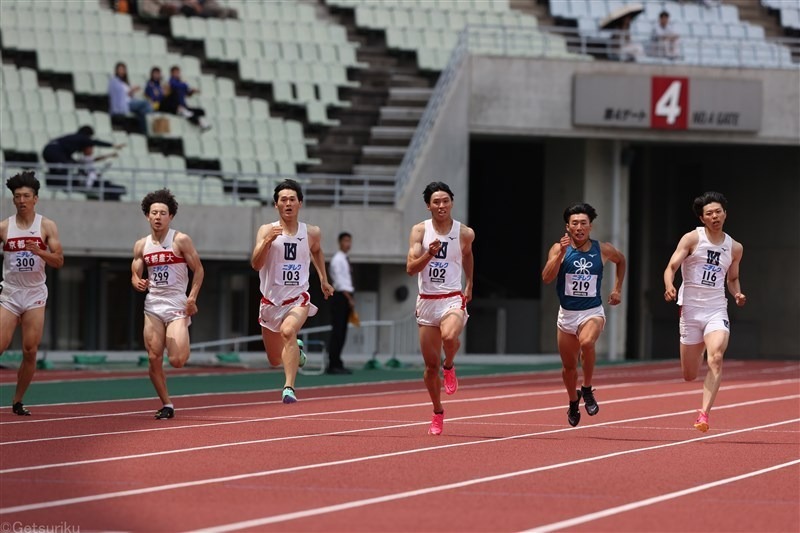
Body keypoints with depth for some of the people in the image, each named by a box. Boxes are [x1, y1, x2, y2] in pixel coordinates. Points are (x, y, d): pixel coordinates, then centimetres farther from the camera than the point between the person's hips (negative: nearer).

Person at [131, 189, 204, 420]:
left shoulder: (181, 240, -5)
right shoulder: (141, 245, 8)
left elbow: (198, 270, -2)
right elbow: (135, 274, 13)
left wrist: (192, 298, -13)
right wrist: (137, 283, -11)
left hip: (177, 305, -4)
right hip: (153, 305, 4)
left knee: (177, 360, -15)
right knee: (154, 359, -4)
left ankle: (183, 345, 22)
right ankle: (166, 405, 9)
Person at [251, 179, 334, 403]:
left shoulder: (312, 233, 0)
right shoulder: (266, 230, -7)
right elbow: (255, 264, -19)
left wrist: (323, 279, 23)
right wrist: (268, 240, -33)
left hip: (298, 299, -1)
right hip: (271, 300, 1)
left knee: (288, 331, -34)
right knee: (275, 360, 13)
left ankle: (289, 387, -39)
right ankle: (296, 349, 50)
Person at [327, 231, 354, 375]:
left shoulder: (345, 259, 18)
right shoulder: (338, 259, -11)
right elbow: (340, 282, -17)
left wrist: (350, 299, 15)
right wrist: (349, 299, -18)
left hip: (346, 297, 9)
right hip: (340, 297, -9)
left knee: (342, 332, 9)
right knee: (337, 332, -10)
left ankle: (336, 364, 12)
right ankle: (333, 365, -10)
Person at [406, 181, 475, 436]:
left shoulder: (465, 233, -2)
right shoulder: (420, 231, -3)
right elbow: (410, 268, -10)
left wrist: (469, 285, 26)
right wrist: (429, 254, -27)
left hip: (453, 299, -1)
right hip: (427, 300, 2)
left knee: (449, 336, -35)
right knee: (431, 364, 6)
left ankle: (450, 367, 0)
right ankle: (437, 413, 26)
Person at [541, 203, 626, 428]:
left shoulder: (603, 250, -4)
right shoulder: (559, 249, -8)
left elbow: (621, 260, 20)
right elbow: (547, 277, -21)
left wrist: (617, 289, 15)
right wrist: (561, 254, -30)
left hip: (592, 312, -2)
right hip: (566, 314, 2)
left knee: (586, 342, -34)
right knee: (569, 365, 12)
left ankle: (587, 391, -14)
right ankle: (573, 402, 41)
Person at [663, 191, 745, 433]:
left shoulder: (735, 248, 9)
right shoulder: (692, 239, -2)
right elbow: (671, 267, -7)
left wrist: (737, 294, 2)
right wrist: (669, 287, -28)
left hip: (717, 311, 1)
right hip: (690, 310, -1)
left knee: (716, 359, -26)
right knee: (689, 376, 5)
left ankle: (704, 413, -28)